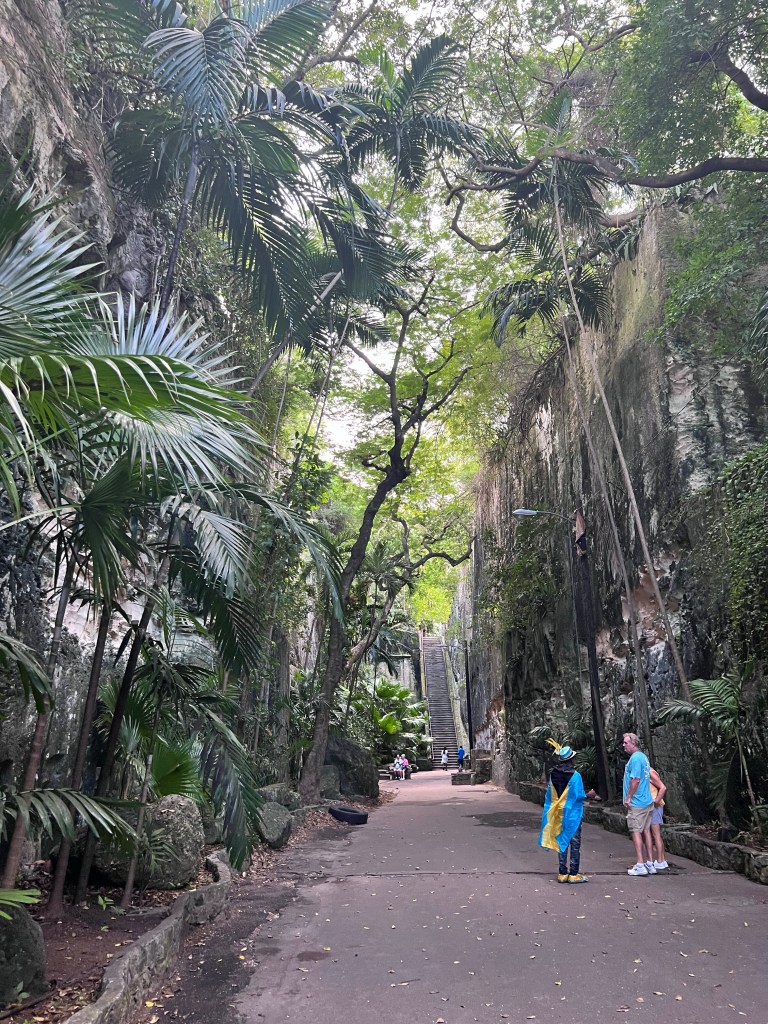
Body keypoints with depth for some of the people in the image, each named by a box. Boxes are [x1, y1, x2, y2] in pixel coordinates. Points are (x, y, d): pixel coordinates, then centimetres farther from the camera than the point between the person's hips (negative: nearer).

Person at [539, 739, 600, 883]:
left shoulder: (553, 774, 0)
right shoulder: (575, 775, -17)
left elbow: (549, 794, 6)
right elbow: (578, 795, -16)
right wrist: (588, 796, 3)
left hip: (558, 814, 5)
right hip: (572, 814, -5)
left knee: (562, 842, 13)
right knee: (575, 844, 5)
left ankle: (562, 873, 17)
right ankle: (573, 874, 8)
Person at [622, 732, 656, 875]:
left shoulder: (635, 758, -17)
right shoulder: (643, 757, 13)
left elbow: (635, 780, -22)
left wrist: (628, 798, -15)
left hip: (637, 803, -9)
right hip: (647, 801, 9)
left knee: (636, 832, -3)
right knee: (646, 831, 13)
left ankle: (640, 865, -1)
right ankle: (650, 864, 17)